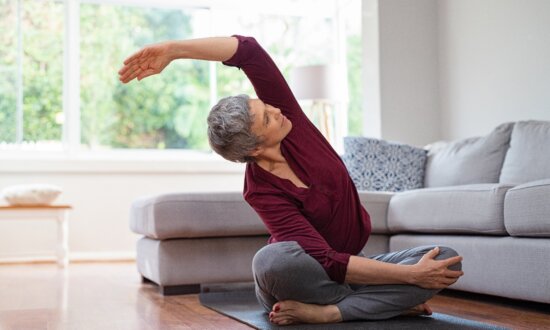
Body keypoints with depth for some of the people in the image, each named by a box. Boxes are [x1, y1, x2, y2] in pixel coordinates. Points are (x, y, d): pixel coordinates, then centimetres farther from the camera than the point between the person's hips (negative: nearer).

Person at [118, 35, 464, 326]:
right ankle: (387, 301, -23)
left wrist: (174, 49, -29)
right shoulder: (261, 191, -26)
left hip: (350, 263, 5)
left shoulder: (285, 113, -14)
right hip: (308, 272, -4)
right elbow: (329, 263, -31)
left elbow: (248, 50, -26)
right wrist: (411, 276, -32)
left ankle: (324, 312, -22)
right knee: (272, 260, -42)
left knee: (447, 259, -20)